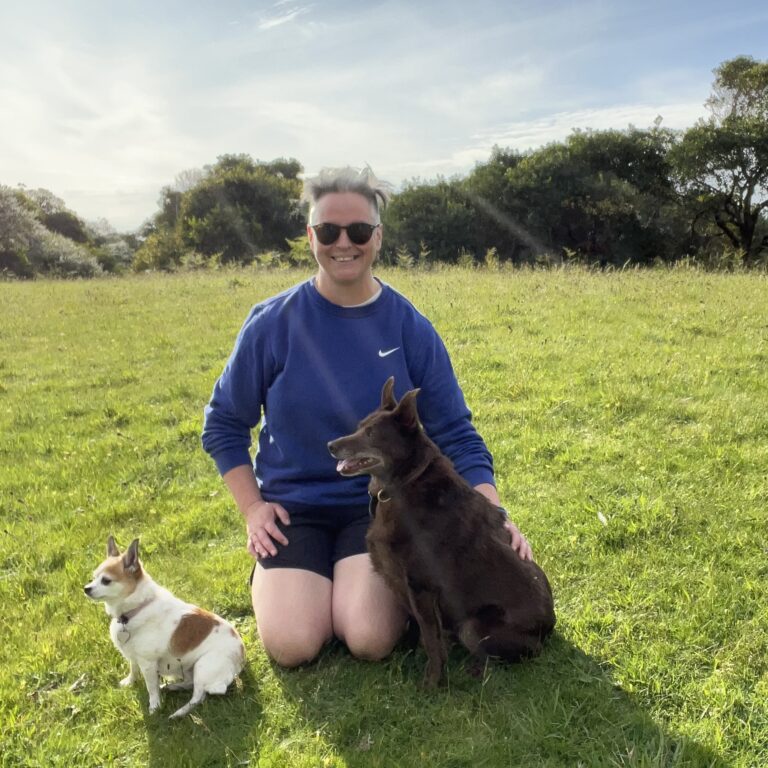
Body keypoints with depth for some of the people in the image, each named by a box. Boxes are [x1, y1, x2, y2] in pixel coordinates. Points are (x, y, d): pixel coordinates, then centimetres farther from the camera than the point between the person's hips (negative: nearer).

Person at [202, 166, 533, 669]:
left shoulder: (411, 327, -5)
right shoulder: (273, 323, -8)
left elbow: (456, 435, -2)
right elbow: (223, 424, 5)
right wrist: (252, 508, -4)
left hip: (380, 503, 0)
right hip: (292, 506, 0)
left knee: (370, 640, -20)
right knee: (293, 646, -17)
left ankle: (369, 576, 14)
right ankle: (275, 576, 15)